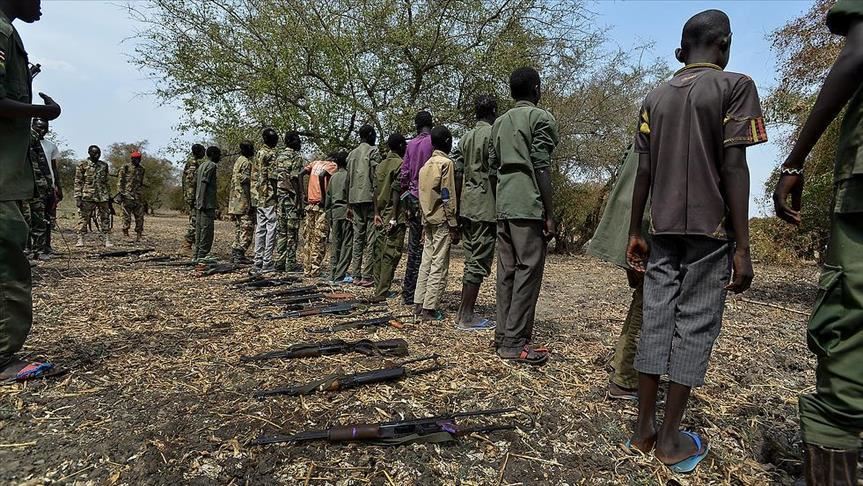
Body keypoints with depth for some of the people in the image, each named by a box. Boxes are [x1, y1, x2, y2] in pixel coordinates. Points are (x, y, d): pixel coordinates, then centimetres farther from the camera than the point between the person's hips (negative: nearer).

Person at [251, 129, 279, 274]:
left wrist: (256, 195, 20)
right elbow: (273, 176, -18)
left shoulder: (258, 153, 15)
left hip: (258, 197, 8)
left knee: (260, 228, 11)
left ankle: (258, 261, 14)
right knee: (271, 228, -4)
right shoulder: (271, 154, -10)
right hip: (270, 197, -8)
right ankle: (267, 263, -3)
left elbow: (253, 176, 17)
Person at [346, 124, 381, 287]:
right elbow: (376, 177, -12)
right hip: (369, 199, -7)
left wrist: (349, 205, 21)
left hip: (355, 200, 7)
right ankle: (367, 277, -6)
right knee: (370, 239, -5)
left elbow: (348, 180, 18)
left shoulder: (352, 154, 18)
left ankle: (356, 276, 10)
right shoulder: (373, 151, -3)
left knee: (358, 238, 9)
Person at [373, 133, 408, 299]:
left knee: (381, 250, 12)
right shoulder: (400, 164, -9)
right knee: (391, 252, -4)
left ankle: (379, 287, 18)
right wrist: (394, 217, -18)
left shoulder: (381, 165, 14)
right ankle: (382, 291, -3)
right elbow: (396, 191, -17)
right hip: (395, 216, -8)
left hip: (382, 215, 8)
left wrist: (376, 213, 10)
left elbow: (376, 190, 10)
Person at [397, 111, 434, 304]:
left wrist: (404, 196, 15)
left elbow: (403, 174, 7)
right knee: (422, 247, -2)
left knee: (413, 246, 11)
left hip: (411, 199, 5)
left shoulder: (411, 144, 9)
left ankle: (408, 292, 16)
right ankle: (413, 293, -1)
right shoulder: (432, 142, -6)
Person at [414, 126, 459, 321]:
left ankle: (419, 304, 13)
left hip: (428, 219, 8)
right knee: (439, 266, -5)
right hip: (441, 220, -8)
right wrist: (454, 225, -11)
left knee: (426, 262, 10)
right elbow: (448, 197, -13)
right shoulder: (446, 163, -8)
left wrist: (426, 218, 19)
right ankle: (430, 308, -4)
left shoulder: (426, 164, 15)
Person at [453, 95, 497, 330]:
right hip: (486, 207, -8)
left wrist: (458, 206, 17)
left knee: (471, 260, 13)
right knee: (480, 261, -3)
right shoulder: (494, 134, -7)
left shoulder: (466, 138, 16)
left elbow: (457, 174, 13)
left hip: (467, 206, 8)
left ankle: (464, 312, 18)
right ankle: (467, 316, 1)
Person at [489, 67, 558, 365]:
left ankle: (503, 335, 12)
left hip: (503, 206, 7)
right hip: (529, 206, -7)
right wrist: (549, 214, -9)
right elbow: (541, 168, -10)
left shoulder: (499, 122, 20)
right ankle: (515, 342, -6)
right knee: (528, 271, -6)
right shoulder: (541, 118, 0)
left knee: (507, 271, 8)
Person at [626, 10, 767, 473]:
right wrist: (742, 248, -8)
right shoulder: (735, 86, 0)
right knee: (695, 328, 0)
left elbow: (643, 173, 9)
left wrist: (634, 233, 13)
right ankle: (670, 438, 6)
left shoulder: (654, 98, 13)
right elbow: (733, 169, -9)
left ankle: (644, 427, 11)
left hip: (663, 230, 4)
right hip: (709, 231, -4)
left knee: (655, 322, 6)